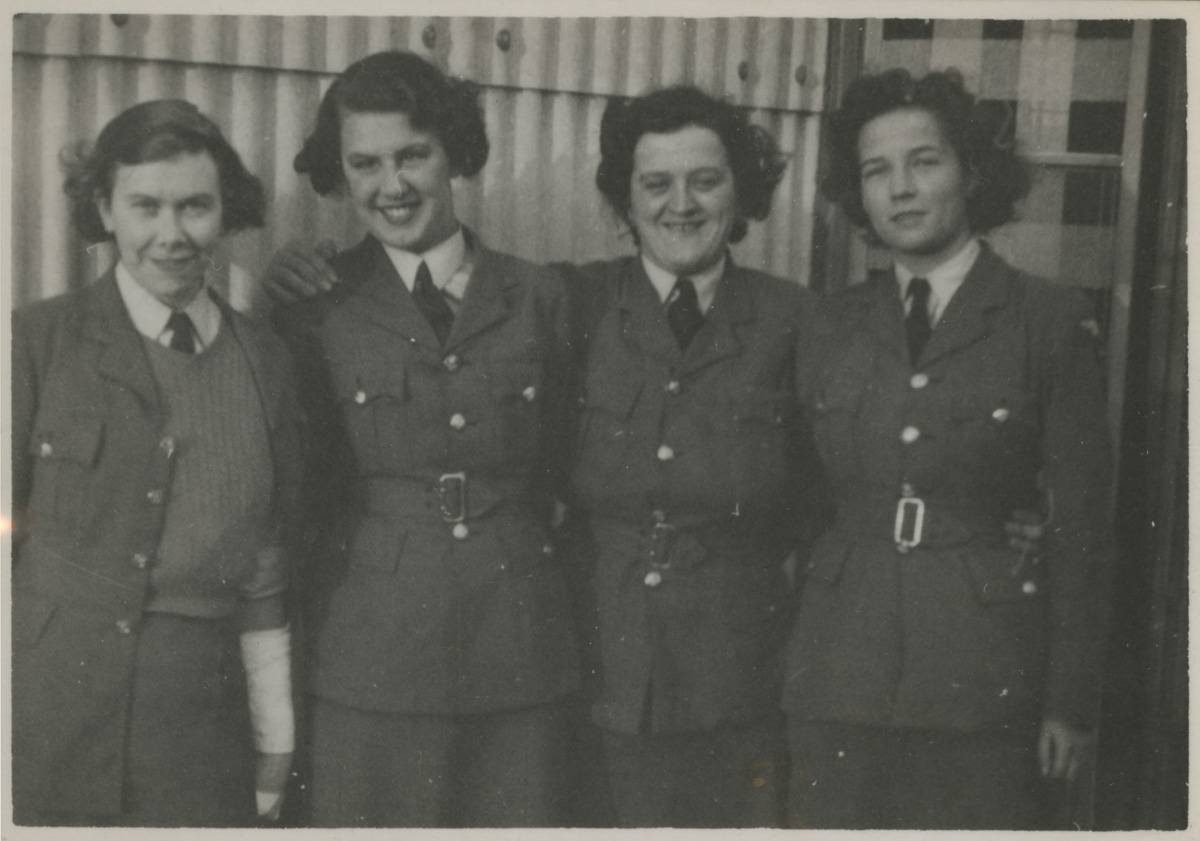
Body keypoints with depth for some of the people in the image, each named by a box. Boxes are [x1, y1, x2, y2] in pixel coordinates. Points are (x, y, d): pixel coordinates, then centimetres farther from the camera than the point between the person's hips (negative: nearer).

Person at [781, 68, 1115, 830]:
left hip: (982, 674, -3)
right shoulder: (835, 323, 8)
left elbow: (1081, 525, -2)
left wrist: (1071, 702, -4)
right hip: (841, 669, 3)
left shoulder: (1051, 322, -2)